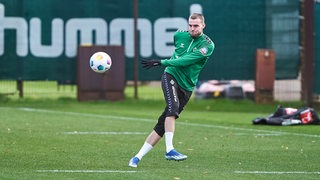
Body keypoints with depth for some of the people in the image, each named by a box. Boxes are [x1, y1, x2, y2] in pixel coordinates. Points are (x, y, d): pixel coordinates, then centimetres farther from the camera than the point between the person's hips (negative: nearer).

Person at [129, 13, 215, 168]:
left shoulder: (207, 45, -8)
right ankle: (169, 150, -37)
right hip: (171, 76, 0)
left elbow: (187, 60, -19)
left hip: (186, 86, 0)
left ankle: (138, 157, 4)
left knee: (163, 123, -2)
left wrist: (162, 62, -22)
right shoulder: (179, 35, 4)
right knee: (173, 107, -30)